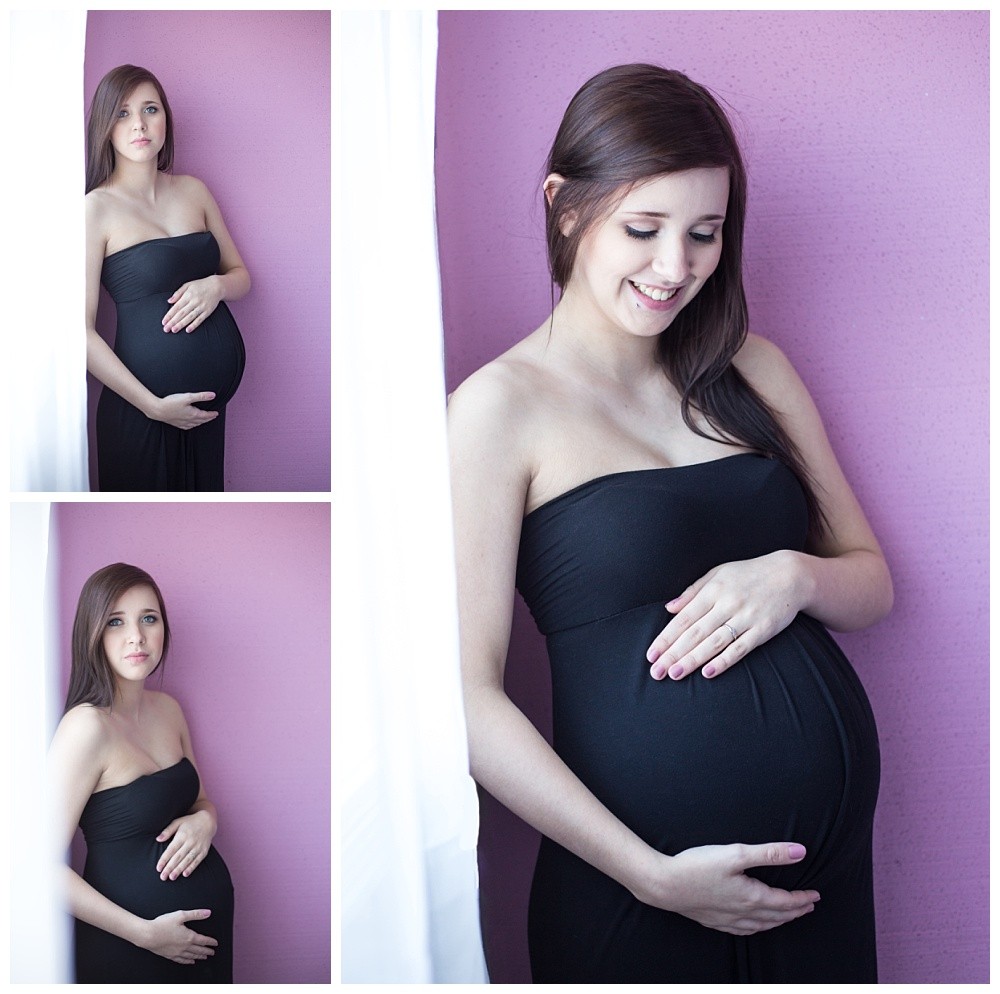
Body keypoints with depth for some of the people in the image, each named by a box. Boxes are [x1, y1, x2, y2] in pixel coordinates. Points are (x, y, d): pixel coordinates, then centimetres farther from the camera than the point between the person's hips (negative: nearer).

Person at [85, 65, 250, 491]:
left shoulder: (193, 190, 6)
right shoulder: (97, 207, -10)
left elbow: (241, 275, 14)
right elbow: (83, 330, -14)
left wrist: (217, 285, -10)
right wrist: (153, 406, -16)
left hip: (213, 398, 5)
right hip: (142, 408, -5)